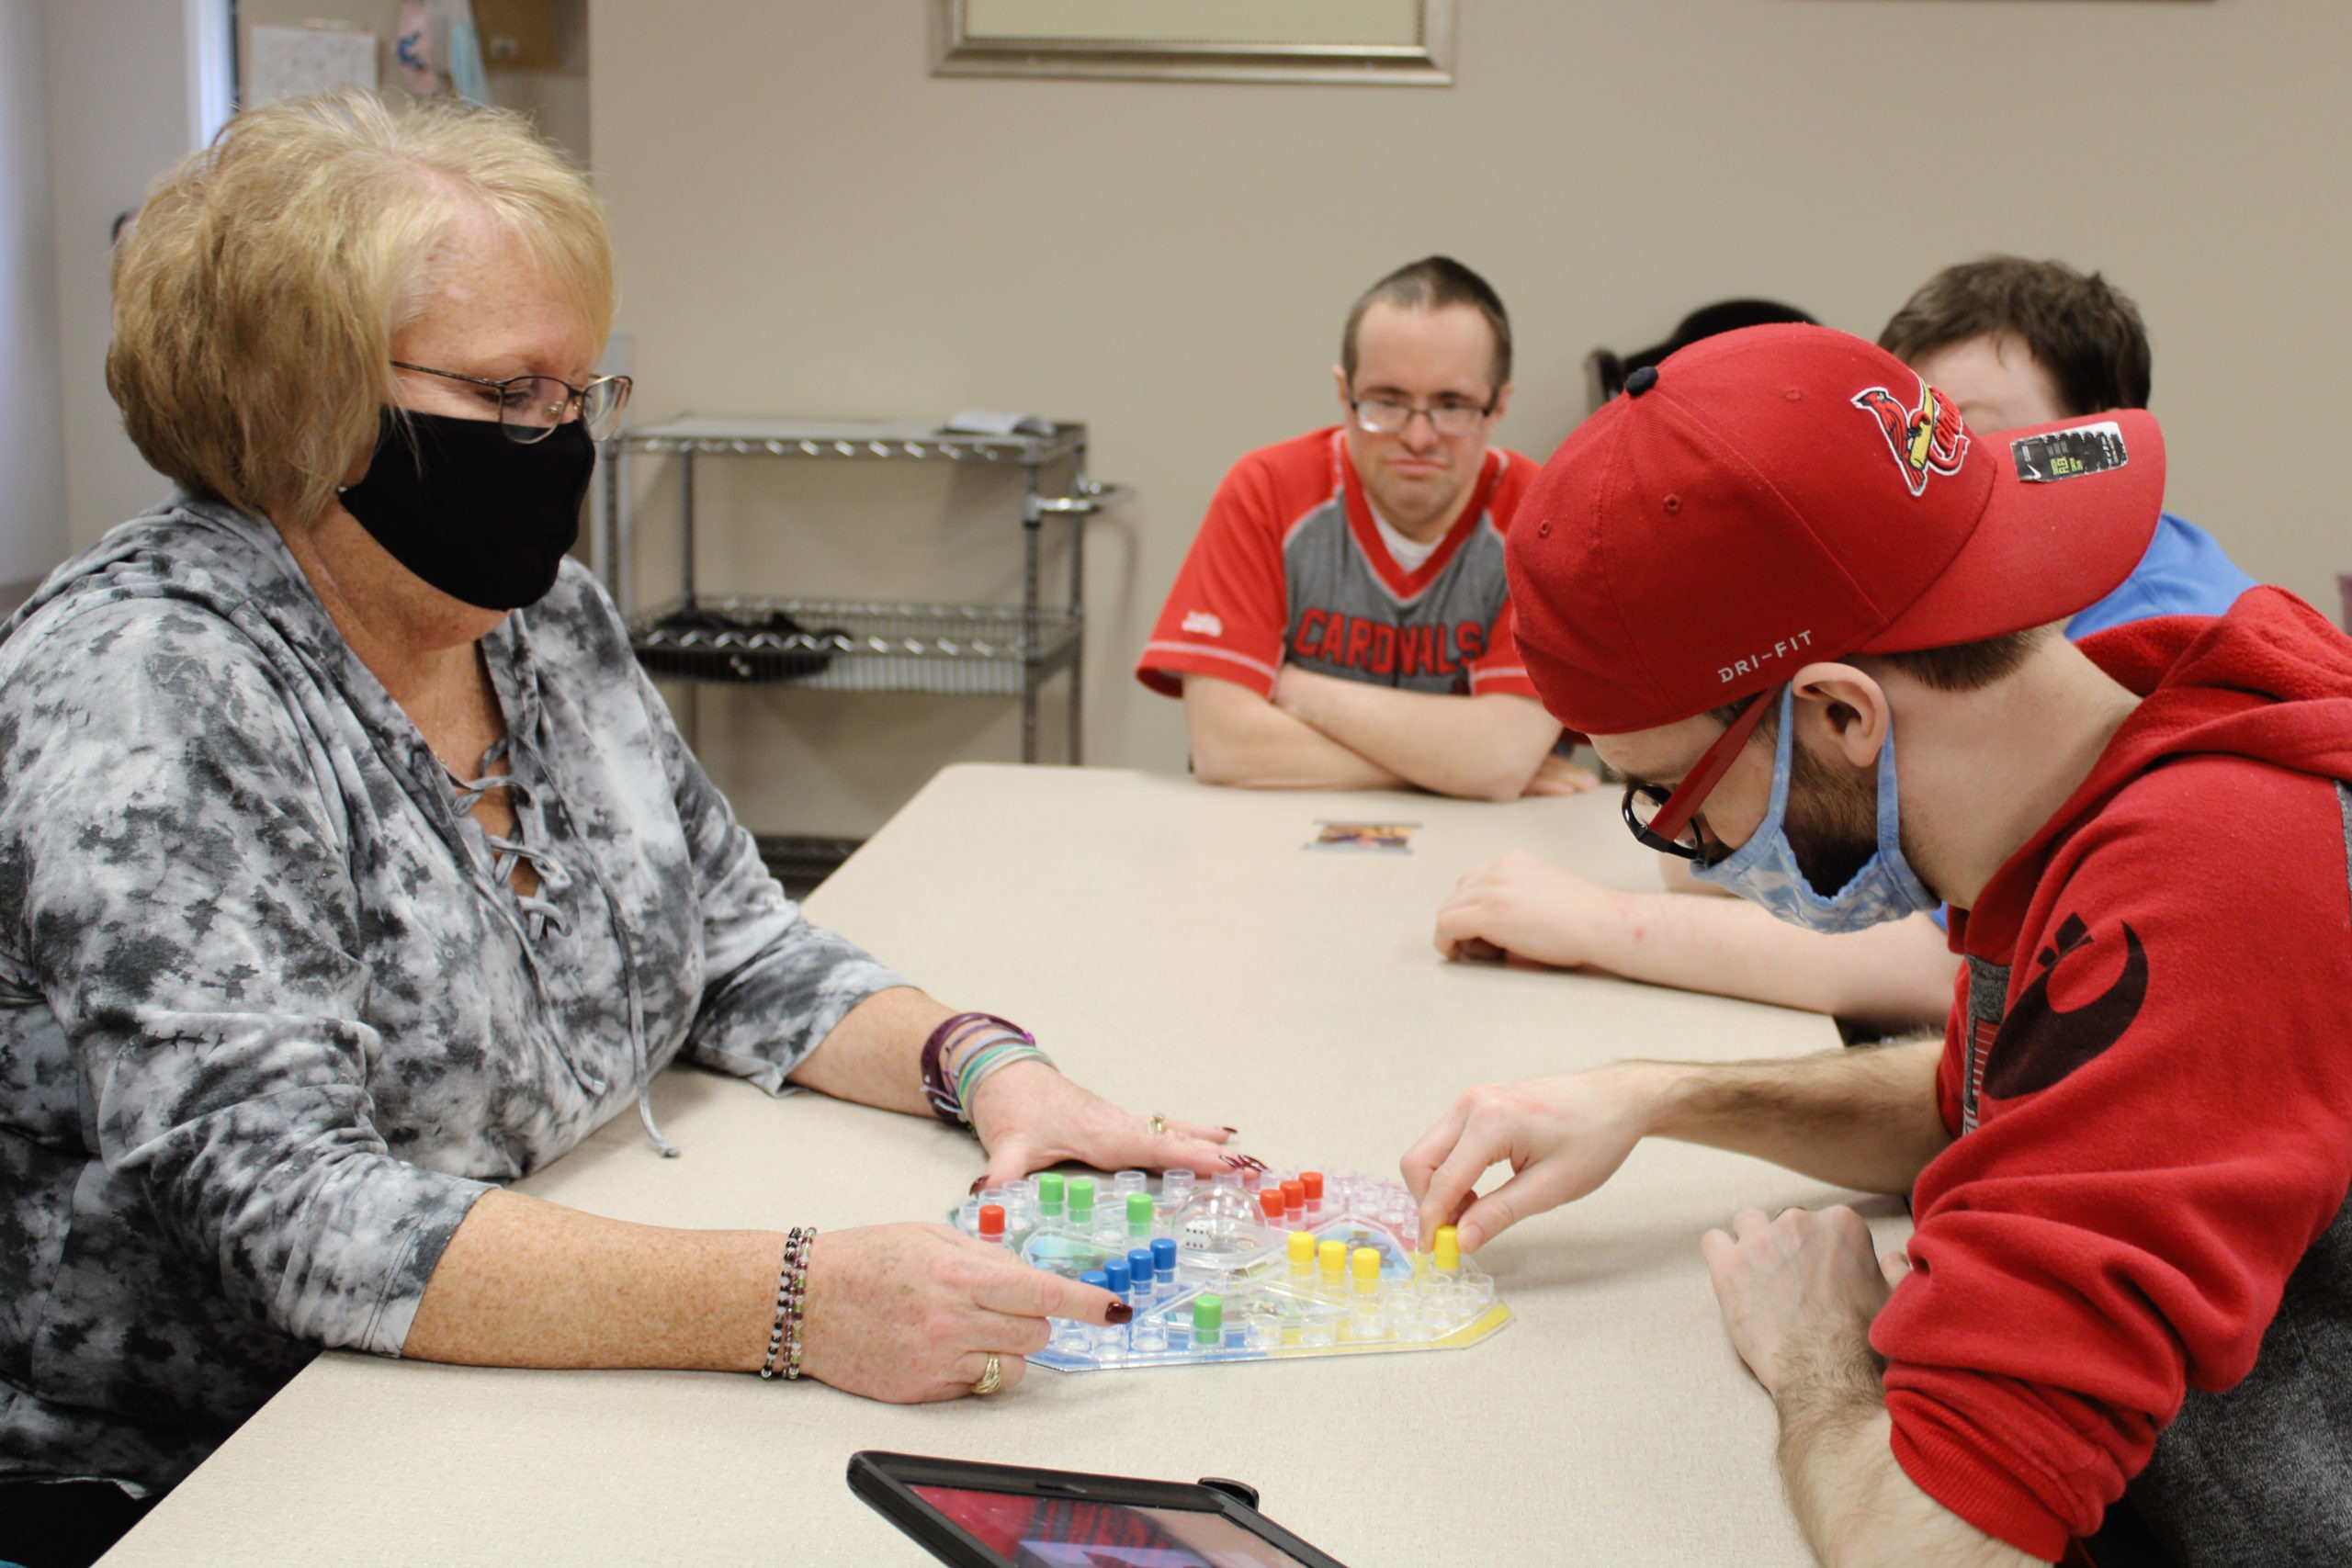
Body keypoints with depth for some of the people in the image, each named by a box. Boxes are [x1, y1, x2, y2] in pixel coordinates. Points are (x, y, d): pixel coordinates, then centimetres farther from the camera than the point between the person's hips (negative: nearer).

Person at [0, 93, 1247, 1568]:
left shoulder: (549, 621, 4)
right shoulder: (145, 687, -19)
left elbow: (742, 950, 12)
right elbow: (298, 1218, -28)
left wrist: (982, 1064, -7)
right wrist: (789, 1303, -37)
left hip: (537, 1424, 6)